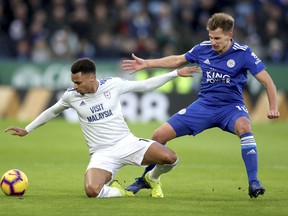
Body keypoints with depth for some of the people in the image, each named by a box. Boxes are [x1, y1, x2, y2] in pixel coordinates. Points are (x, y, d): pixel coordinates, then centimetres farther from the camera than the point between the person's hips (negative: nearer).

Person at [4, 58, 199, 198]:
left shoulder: (113, 84, -4)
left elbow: (145, 85, 7)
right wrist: (26, 130, 22)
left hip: (127, 142, 1)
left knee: (170, 158, -22)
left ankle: (153, 178, 16)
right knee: (92, 191, -33)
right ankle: (115, 191, 5)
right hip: (102, 154, -1)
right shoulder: (71, 96, -2)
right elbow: (52, 112, 18)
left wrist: (176, 74, 5)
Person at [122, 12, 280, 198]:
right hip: (204, 105, 4)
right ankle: (145, 180, 21)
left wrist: (273, 108, -27)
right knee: (160, 136, -3)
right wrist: (146, 63, 17)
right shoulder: (203, 49, 0)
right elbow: (177, 60, 19)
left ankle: (254, 183, -33)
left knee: (244, 127, -40)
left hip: (231, 106, -4)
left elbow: (267, 81, -12)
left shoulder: (243, 53, -12)